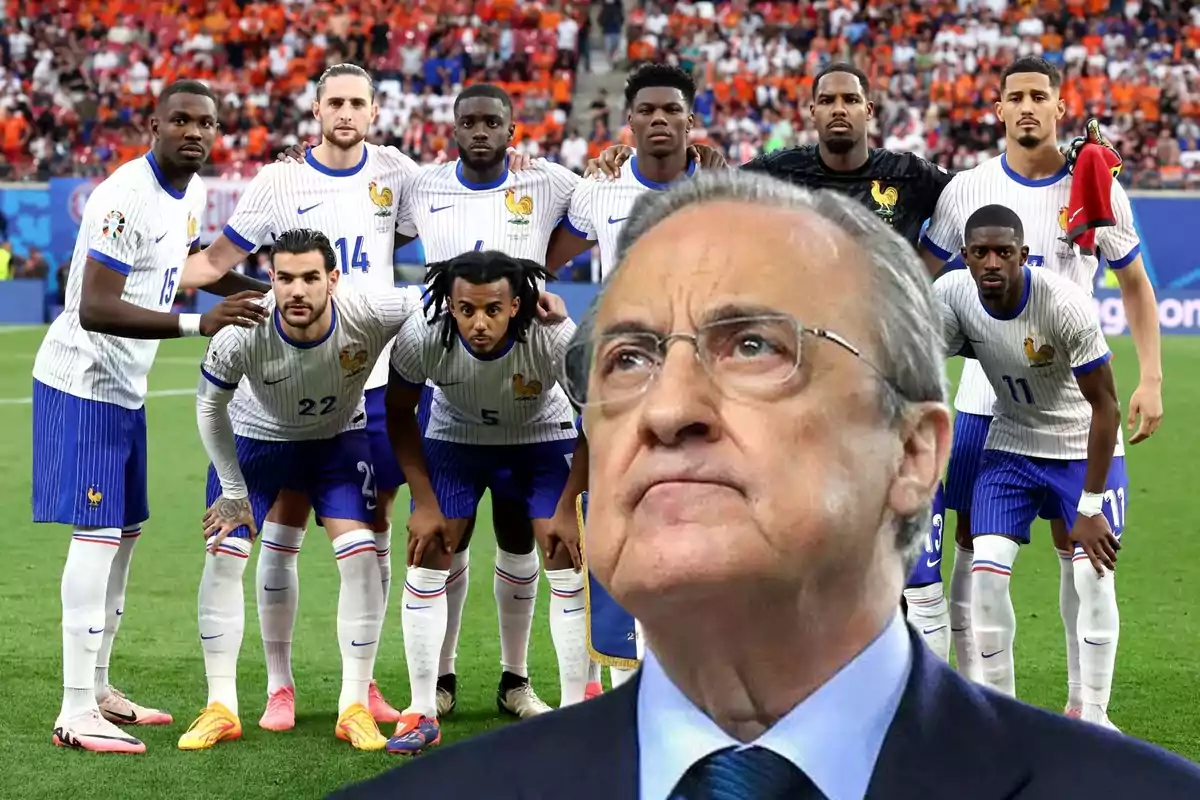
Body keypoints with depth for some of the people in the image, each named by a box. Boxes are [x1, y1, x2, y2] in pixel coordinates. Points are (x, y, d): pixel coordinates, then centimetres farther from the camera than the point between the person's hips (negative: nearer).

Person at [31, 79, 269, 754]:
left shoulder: (191, 192, 6)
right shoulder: (126, 198, -23)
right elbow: (95, 310, -30)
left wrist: (261, 291, 28)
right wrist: (199, 323, -34)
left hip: (126, 387, 10)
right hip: (83, 382, -10)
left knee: (126, 531, 14)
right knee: (98, 533, -12)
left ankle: (97, 688, 25)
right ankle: (76, 712, -11)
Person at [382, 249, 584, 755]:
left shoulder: (557, 339, -35)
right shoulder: (420, 339, -32)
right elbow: (399, 414, -10)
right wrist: (425, 502, -13)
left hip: (542, 439, -1)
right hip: (454, 438, 1)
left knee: (569, 561, -9)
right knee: (426, 558, -7)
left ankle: (575, 709, 4)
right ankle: (422, 713, 3)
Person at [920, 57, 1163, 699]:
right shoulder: (966, 189, 1)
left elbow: (1135, 286, 9)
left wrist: (1151, 380, 1)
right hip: (985, 394, 1)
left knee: (1076, 543, 1)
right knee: (973, 539, 1)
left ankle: (1082, 700, 10)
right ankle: (969, 687, 10)